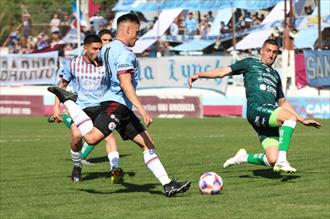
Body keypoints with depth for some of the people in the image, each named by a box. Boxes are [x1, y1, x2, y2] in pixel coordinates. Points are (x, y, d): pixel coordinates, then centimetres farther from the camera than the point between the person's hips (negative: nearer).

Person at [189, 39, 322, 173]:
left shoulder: (275, 75, 32)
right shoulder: (250, 63, 17)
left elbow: (282, 102, 38)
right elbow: (224, 71, 9)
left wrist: (303, 120, 34)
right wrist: (200, 75, -4)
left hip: (271, 115, 6)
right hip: (256, 108, -6)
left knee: (272, 161, -11)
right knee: (290, 117, -31)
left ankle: (243, 158, 17)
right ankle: (282, 161, -36)